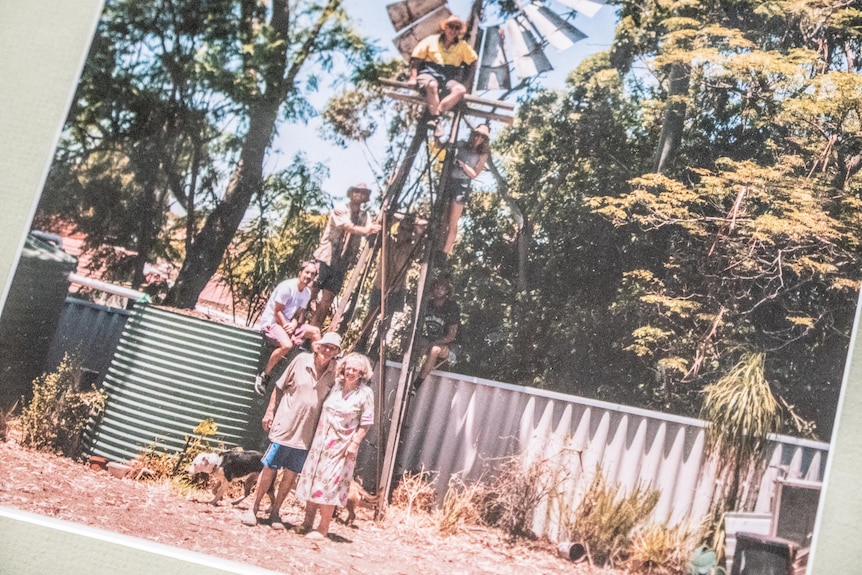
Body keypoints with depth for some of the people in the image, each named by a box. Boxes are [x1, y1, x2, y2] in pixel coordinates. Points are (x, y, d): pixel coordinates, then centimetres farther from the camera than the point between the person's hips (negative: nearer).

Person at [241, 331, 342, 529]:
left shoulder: (335, 372, -3)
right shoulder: (301, 360, -6)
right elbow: (279, 387, 4)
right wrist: (270, 411, 2)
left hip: (307, 433, 2)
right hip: (285, 426, -2)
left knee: (291, 474, 9)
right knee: (269, 469, 4)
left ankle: (275, 512, 22)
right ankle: (253, 509, 16)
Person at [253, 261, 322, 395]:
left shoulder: (307, 292, 4)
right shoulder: (287, 287, -20)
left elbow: (300, 314, 4)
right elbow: (277, 312, -19)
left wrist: (294, 325, -18)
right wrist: (288, 331, -19)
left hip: (288, 323, 8)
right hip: (271, 322, -8)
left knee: (315, 331, 2)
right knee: (287, 345, -34)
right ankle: (264, 376, -21)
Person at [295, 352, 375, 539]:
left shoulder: (365, 394, -8)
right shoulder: (336, 385, 3)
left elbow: (365, 423, -8)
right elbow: (324, 410, 11)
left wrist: (355, 443, -14)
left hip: (342, 445, -5)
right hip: (321, 440, 5)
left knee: (329, 483, -3)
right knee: (312, 477, 8)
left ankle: (323, 529, 7)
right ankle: (307, 522, 20)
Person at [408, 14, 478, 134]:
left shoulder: (463, 47, 14)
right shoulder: (431, 40, 9)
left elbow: (473, 64, 12)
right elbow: (416, 58, 7)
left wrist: (467, 84, -3)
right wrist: (413, 78, -7)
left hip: (449, 79, 2)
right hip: (429, 74, -2)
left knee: (460, 90, -32)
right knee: (432, 85, -40)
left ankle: (435, 113, -41)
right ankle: (436, 120, -42)